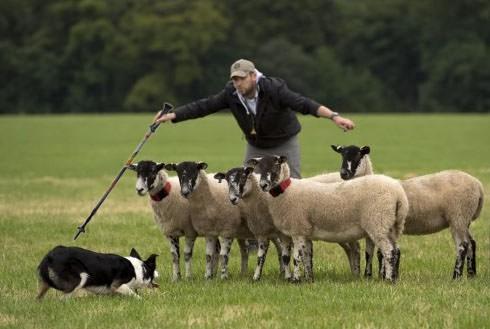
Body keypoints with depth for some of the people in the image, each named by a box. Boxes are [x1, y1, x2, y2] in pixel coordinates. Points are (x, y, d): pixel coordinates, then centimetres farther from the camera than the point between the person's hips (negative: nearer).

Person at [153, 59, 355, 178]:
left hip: (284, 144, -4)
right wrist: (172, 115, -18)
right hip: (256, 147, 4)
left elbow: (304, 104, -39)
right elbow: (204, 106, -12)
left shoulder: (274, 89, -30)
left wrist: (334, 117, -52)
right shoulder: (231, 94, -17)